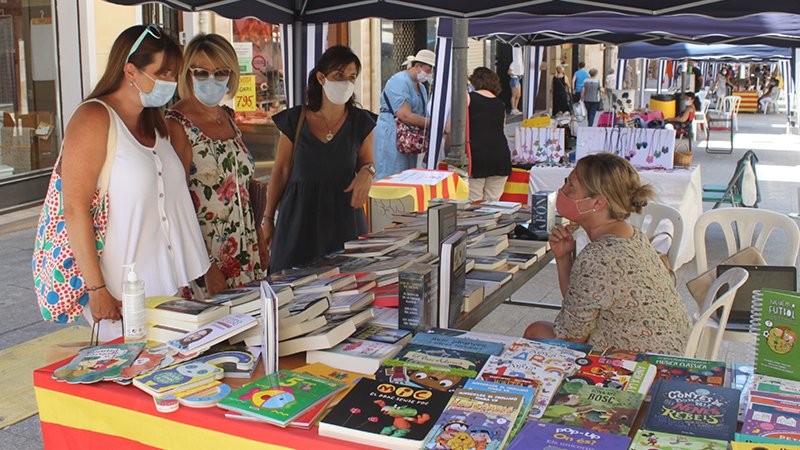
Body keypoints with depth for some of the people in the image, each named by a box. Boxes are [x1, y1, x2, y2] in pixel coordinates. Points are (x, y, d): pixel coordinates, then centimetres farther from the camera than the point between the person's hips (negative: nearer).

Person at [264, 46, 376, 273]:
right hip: (299, 214, -1)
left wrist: (367, 172, -13)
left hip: (343, 214, 1)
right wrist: (268, 218, 5)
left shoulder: (361, 122, 0)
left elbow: (367, 161, 13)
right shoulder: (294, 120, -2)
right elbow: (281, 171, 4)